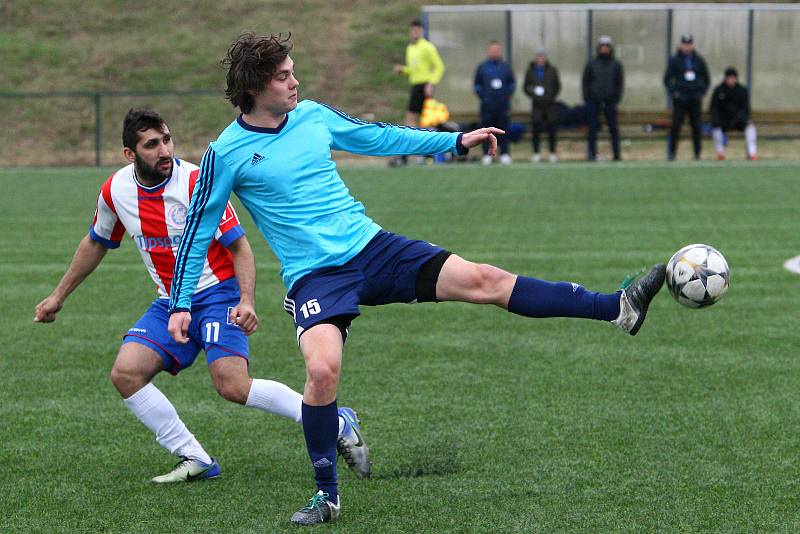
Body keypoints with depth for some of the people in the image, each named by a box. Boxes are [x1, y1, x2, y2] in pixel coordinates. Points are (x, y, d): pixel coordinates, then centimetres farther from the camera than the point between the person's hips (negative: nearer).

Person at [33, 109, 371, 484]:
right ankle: (196, 462, -5)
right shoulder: (116, 190, -2)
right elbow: (96, 243, 18)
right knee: (126, 373, -14)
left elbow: (238, 245, -13)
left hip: (217, 293, -6)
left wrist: (247, 302, -27)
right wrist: (59, 295, 23)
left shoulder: (196, 183, -18)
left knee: (233, 386, -23)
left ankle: (337, 424, -9)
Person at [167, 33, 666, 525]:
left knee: (483, 280, -9)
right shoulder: (227, 153, -6)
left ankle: (619, 307, -11)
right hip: (315, 276, -4)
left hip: (372, 246, 4)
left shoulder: (313, 115, 6)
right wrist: (181, 304, 1)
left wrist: (456, 140, 19)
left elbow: (379, 137, 20)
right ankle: (327, 496, -9)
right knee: (323, 368, -29)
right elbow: (199, 228, 3)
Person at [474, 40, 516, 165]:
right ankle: (487, 154, 4)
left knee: (503, 129, 1)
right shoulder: (482, 68, 5)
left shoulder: (506, 67, 9)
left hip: (503, 104, 1)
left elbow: (512, 83, 13)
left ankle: (504, 154, 4)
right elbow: (477, 85, 7)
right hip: (487, 105, -1)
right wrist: (483, 97, -4)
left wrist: (507, 96, 0)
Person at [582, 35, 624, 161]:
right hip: (594, 101, 0)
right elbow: (585, 81, 7)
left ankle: (617, 154, 5)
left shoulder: (616, 65, 8)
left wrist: (617, 99, -4)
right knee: (593, 128, -2)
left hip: (610, 102, 0)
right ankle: (591, 153, 1)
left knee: (613, 128, 0)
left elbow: (620, 83, 8)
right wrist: (587, 99, -3)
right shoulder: (591, 64, 7)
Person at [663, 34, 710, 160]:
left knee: (697, 126, 2)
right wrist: (673, 93, -5)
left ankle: (698, 153, 7)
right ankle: (671, 152, 0)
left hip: (695, 99, 2)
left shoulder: (699, 60, 9)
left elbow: (706, 80, 17)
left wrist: (702, 93, 5)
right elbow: (667, 79, 5)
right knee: (676, 126, -5)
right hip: (680, 100, -2)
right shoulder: (675, 60, 3)